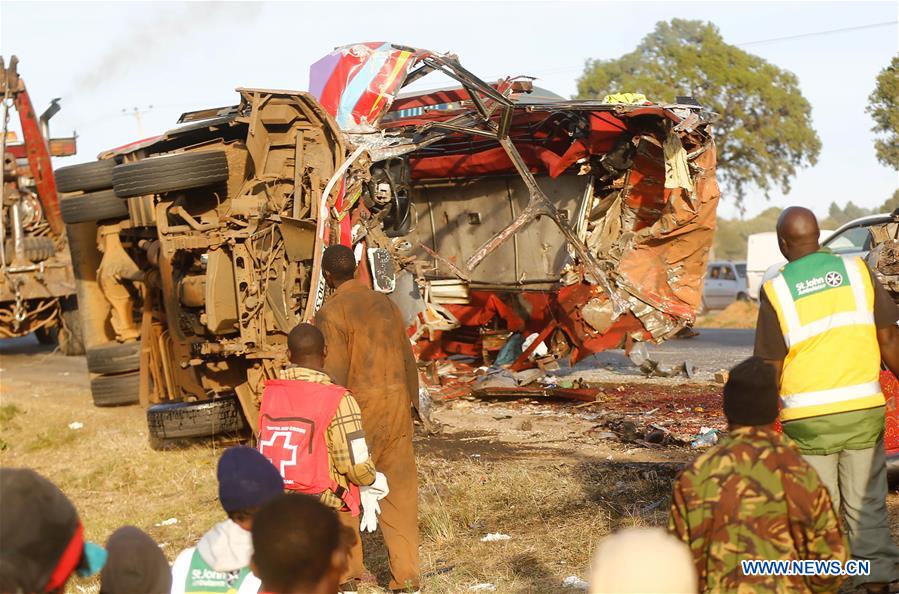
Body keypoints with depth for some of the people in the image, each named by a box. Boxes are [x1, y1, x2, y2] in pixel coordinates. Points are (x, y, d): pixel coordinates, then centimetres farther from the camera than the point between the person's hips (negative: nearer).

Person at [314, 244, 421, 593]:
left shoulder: (332, 313, -9)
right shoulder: (384, 303, 11)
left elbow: (334, 375, -15)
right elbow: (408, 360, 15)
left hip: (359, 407, -6)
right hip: (396, 404, 6)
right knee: (399, 491, 6)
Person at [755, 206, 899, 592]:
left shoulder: (776, 290, -5)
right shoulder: (856, 270, 1)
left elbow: (769, 368, -4)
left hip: (809, 417, -2)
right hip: (864, 408, 2)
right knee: (867, 506, 11)